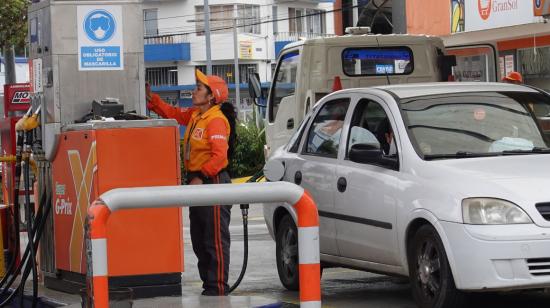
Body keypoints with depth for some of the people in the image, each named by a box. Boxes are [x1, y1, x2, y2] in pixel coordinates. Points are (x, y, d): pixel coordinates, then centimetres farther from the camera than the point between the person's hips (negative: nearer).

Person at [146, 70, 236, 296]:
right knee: (199, 240, 14)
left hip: (213, 182, -10)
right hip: (196, 181, 10)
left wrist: (201, 177, -24)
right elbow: (173, 113, 27)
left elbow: (219, 155, -24)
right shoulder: (194, 115, 13)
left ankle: (218, 288, -6)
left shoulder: (217, 120, -16)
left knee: (216, 240, -7)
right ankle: (208, 285, 21)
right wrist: (151, 98, 21)